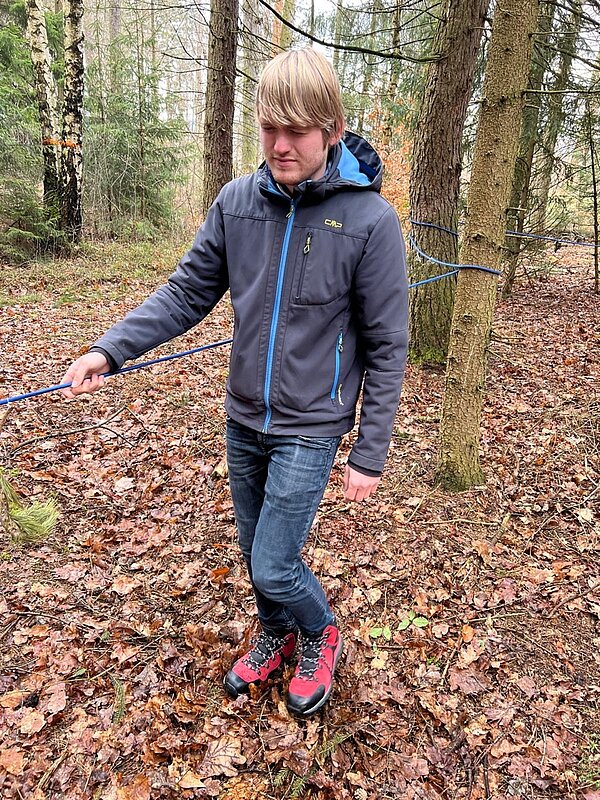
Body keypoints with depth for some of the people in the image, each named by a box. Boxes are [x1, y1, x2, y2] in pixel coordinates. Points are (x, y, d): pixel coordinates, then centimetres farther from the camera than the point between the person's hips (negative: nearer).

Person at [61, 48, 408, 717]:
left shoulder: (370, 220, -15)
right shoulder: (237, 202, -4)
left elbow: (385, 349, -11)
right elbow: (188, 292, 3)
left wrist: (369, 456, -9)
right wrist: (110, 349, -9)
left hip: (310, 428, -4)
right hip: (244, 420, 5)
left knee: (274, 566, 0)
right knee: (254, 550, 19)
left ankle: (321, 637, 33)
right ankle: (277, 638, 47)